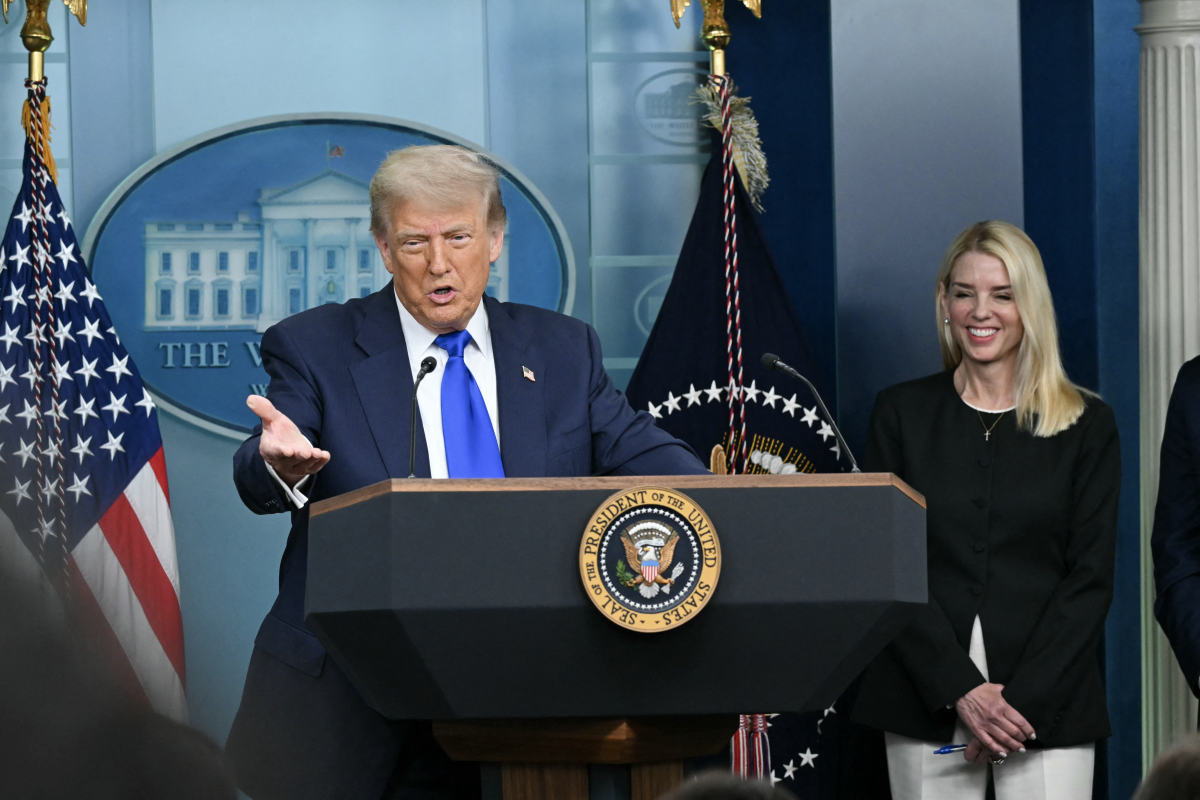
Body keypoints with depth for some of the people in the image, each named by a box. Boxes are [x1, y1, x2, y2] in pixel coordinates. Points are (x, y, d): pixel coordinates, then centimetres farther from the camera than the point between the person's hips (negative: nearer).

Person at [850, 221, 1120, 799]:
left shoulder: (1087, 425, 6)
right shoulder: (901, 414, 8)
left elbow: (1090, 579, 2)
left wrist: (1023, 699, -10)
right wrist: (962, 691, -10)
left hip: (1048, 702, -1)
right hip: (927, 705, 1)